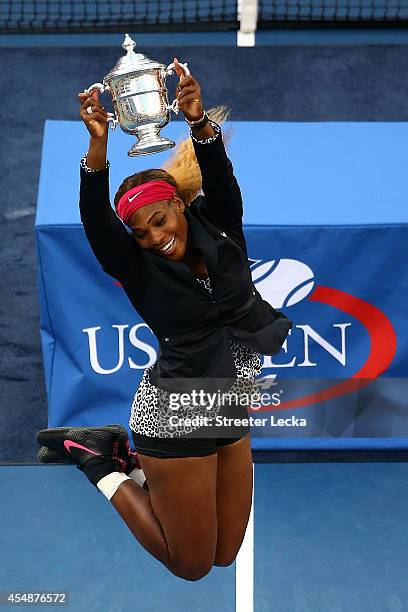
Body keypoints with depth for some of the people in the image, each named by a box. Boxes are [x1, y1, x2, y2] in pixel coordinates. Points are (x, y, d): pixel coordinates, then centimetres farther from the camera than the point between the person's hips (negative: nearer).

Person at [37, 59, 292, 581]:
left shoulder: (220, 233, -2)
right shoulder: (138, 269, -11)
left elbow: (218, 177, -19)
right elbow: (95, 218, -27)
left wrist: (198, 123, -39)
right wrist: (99, 143, -42)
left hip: (229, 409, 5)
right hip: (176, 414, -5)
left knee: (224, 554, 17)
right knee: (191, 565, 8)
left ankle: (128, 455, 28)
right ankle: (97, 458, 20)